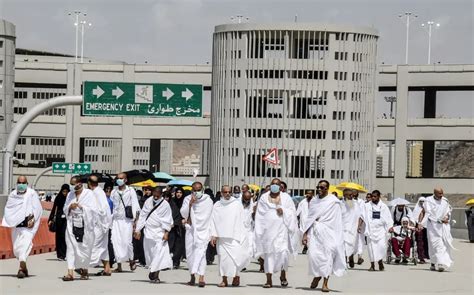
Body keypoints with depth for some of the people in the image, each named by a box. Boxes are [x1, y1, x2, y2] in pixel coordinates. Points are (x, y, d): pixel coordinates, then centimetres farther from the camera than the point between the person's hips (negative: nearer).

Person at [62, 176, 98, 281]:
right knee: (71, 247, -6)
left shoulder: (89, 194, -2)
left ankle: (84, 269, 24)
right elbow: (65, 209, 17)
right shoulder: (70, 195, 14)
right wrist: (70, 207, -4)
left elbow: (94, 209, -8)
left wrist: (82, 207, -15)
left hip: (85, 225, -3)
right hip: (72, 224, 3)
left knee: (85, 247, 5)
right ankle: (70, 272, -11)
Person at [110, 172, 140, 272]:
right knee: (116, 241, -5)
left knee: (127, 241, -9)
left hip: (127, 220, -3)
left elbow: (135, 206, 0)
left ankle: (131, 260, 14)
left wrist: (135, 219, -8)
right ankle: (119, 265, -1)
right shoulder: (114, 192, 14)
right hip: (116, 220, 3)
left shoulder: (130, 191, 4)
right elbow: (112, 205, 15)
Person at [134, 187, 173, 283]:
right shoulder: (148, 201, 4)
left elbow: (168, 221, -2)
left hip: (159, 232, -2)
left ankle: (155, 274, -11)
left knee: (160, 252, -12)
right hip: (148, 231, 2)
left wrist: (166, 233, -11)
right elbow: (142, 215, 9)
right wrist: (138, 230, 6)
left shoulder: (165, 204, -3)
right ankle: (152, 271, 17)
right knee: (149, 252, 4)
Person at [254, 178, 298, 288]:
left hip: (281, 229, -1)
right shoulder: (264, 197, 11)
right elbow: (259, 214, 7)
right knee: (269, 253, -1)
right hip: (268, 229, 1)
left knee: (283, 251, -11)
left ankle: (283, 275, 11)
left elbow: (292, 213, 5)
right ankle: (269, 280, 1)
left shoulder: (286, 197, 9)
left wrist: (283, 211, -14)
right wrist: (260, 230, -1)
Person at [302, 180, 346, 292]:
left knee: (327, 255, -7)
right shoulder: (314, 201, 12)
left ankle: (325, 283, 0)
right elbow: (309, 218, 14)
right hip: (314, 232, 3)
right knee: (313, 254, -9)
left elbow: (337, 221, -3)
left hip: (328, 232, -3)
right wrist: (305, 234, 9)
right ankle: (316, 276, 17)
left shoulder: (333, 201, -3)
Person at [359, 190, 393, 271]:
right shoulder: (367, 206, 7)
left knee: (382, 246, -14)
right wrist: (359, 225, -7)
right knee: (371, 247, -3)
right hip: (370, 230, 0)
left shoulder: (383, 206, 7)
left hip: (381, 230, 0)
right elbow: (362, 216, 5)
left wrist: (390, 227, -8)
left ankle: (380, 261, 8)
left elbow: (388, 219, 6)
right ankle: (372, 265, 5)